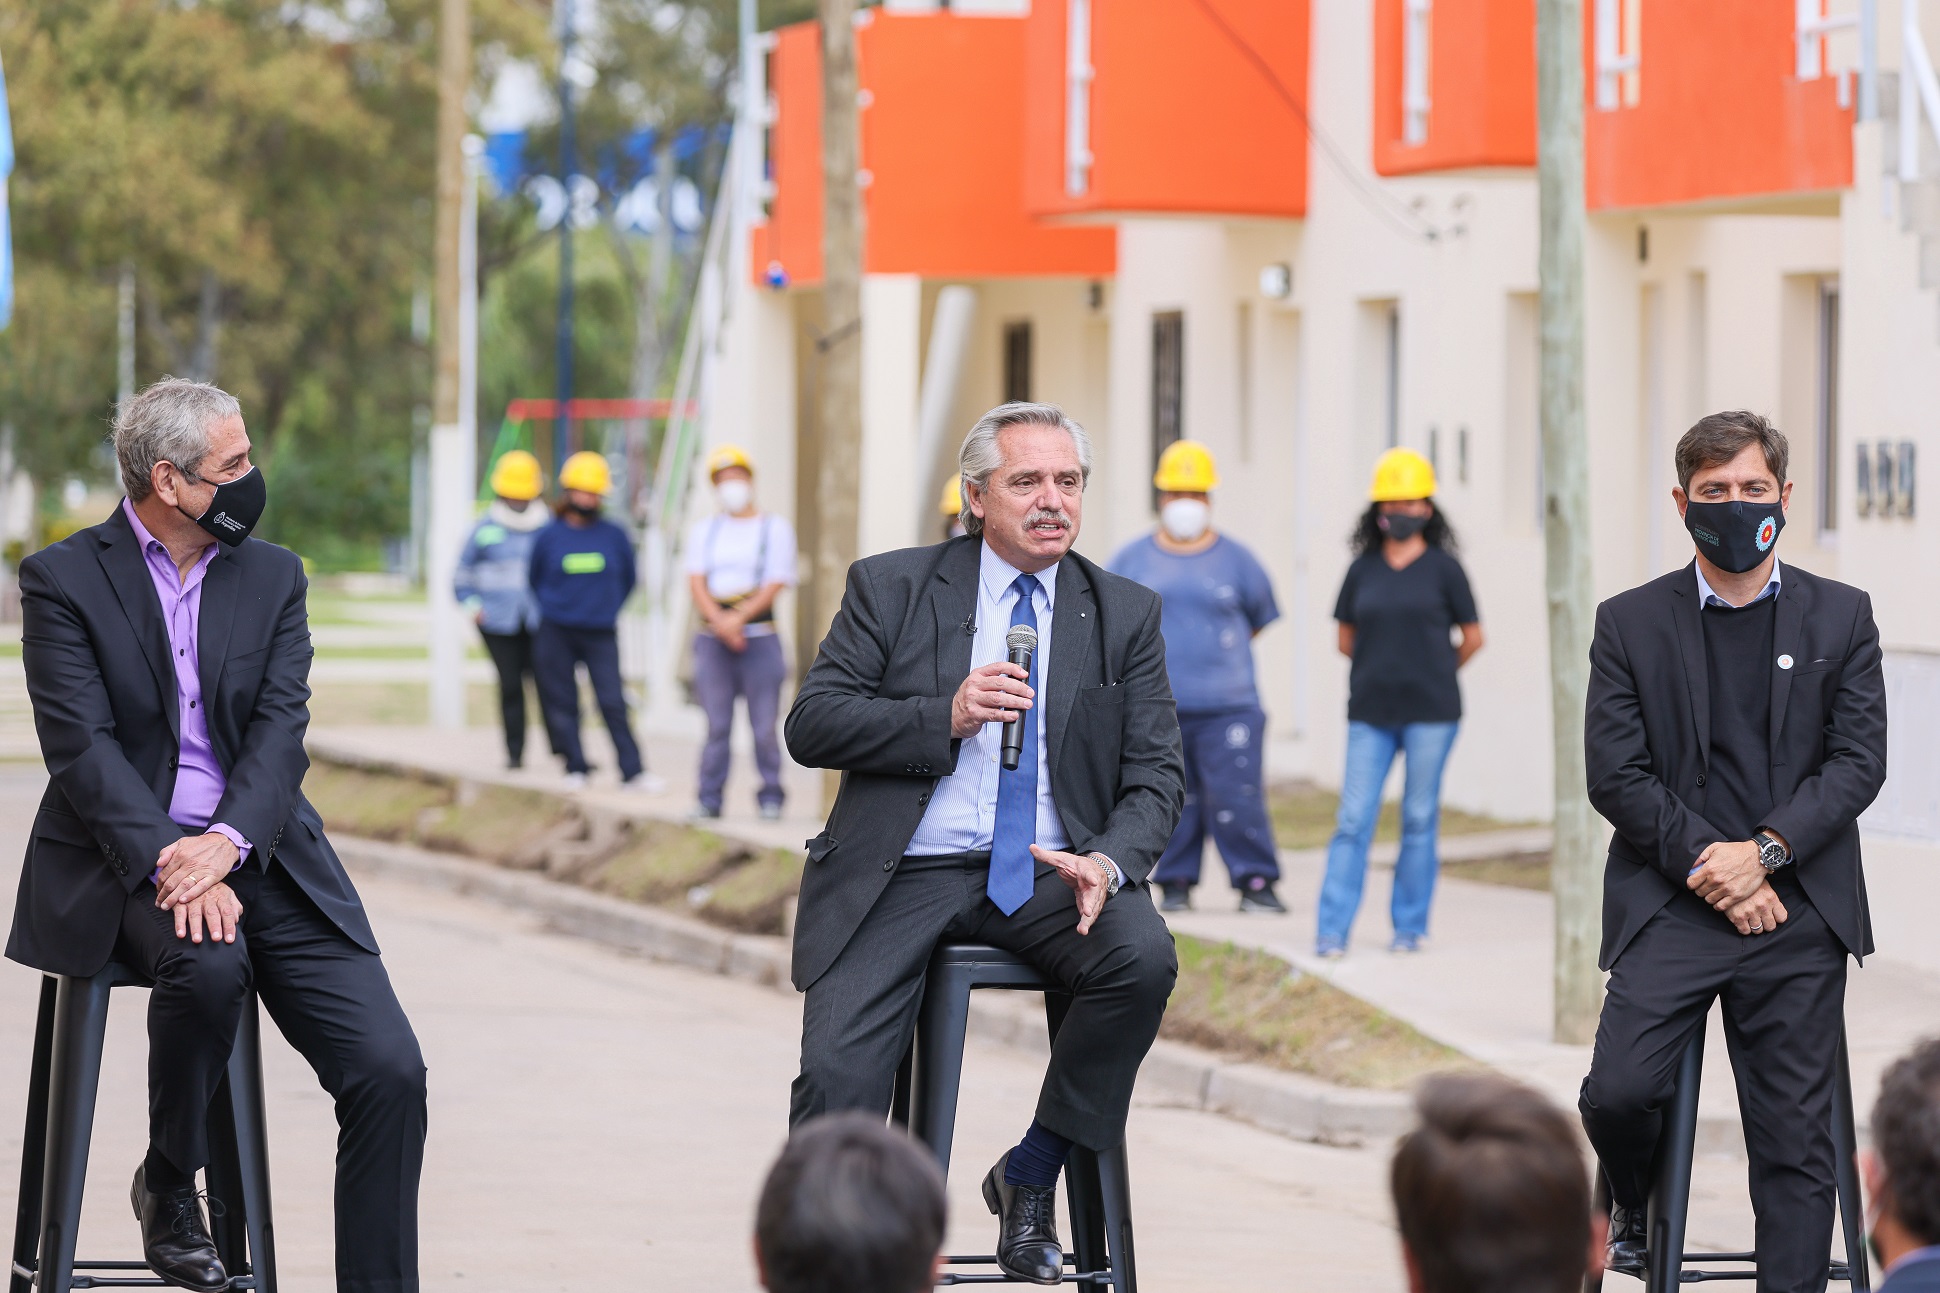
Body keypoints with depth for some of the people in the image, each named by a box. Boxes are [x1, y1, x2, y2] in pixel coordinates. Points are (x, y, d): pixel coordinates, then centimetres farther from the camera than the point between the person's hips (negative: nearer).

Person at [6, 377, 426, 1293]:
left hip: (257, 856, 4)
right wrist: (173, 866, -25)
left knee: (390, 1072, -15)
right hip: (124, 864, -4)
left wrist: (226, 842, -20)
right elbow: (82, 747, -11)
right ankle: (168, 1185, -10)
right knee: (207, 964, -36)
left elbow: (281, 728, -1)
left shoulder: (273, 576, 11)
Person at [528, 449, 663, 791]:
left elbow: (627, 579, 16)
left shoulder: (614, 536, 3)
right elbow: (534, 580, 15)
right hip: (557, 633, 1)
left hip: (601, 634, -1)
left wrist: (609, 609, 11)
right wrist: (552, 609, 8)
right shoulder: (549, 537, 2)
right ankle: (575, 768, 11)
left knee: (613, 703, -7)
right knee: (563, 704, 2)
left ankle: (633, 772, -6)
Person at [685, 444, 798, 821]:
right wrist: (719, 621, -13)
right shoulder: (704, 529, 15)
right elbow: (696, 581, 4)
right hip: (712, 637, 2)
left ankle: (770, 797, 3)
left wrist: (739, 618, -15)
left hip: (759, 636, -2)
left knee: (764, 725, -4)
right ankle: (709, 800, 3)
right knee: (716, 725, 0)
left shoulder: (775, 528, 7)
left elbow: (775, 584, -2)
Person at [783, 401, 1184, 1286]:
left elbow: (1156, 778, 5)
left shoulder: (1126, 615, 10)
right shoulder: (890, 589, 6)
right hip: (904, 874, -1)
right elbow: (811, 725, -1)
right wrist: (946, 717, -15)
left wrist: (1107, 863, -16)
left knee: (1144, 958, -29)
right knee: (837, 1076, -22)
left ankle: (1031, 1178, -10)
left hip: (1046, 877, 2)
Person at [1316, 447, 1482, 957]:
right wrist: (1384, 668, 12)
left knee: (1419, 819, 2)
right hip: (1371, 713, 2)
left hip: (1430, 712, -2)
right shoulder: (1362, 570, 7)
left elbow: (1472, 638, 7)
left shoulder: (1443, 569, 0)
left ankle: (1410, 925, 12)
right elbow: (1346, 638, 16)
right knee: (1354, 819, -4)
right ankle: (1332, 930, -6)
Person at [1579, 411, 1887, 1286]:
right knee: (1618, 1092, -17)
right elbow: (1615, 776, 0)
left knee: (1795, 1140, -2)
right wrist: (1704, 864, -11)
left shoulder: (1841, 618, 8)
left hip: (1798, 910, 1)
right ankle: (1637, 1209, 15)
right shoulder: (1631, 624, 6)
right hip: (1671, 907, -1)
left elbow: (1858, 762, 1)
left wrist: (1763, 852, -12)